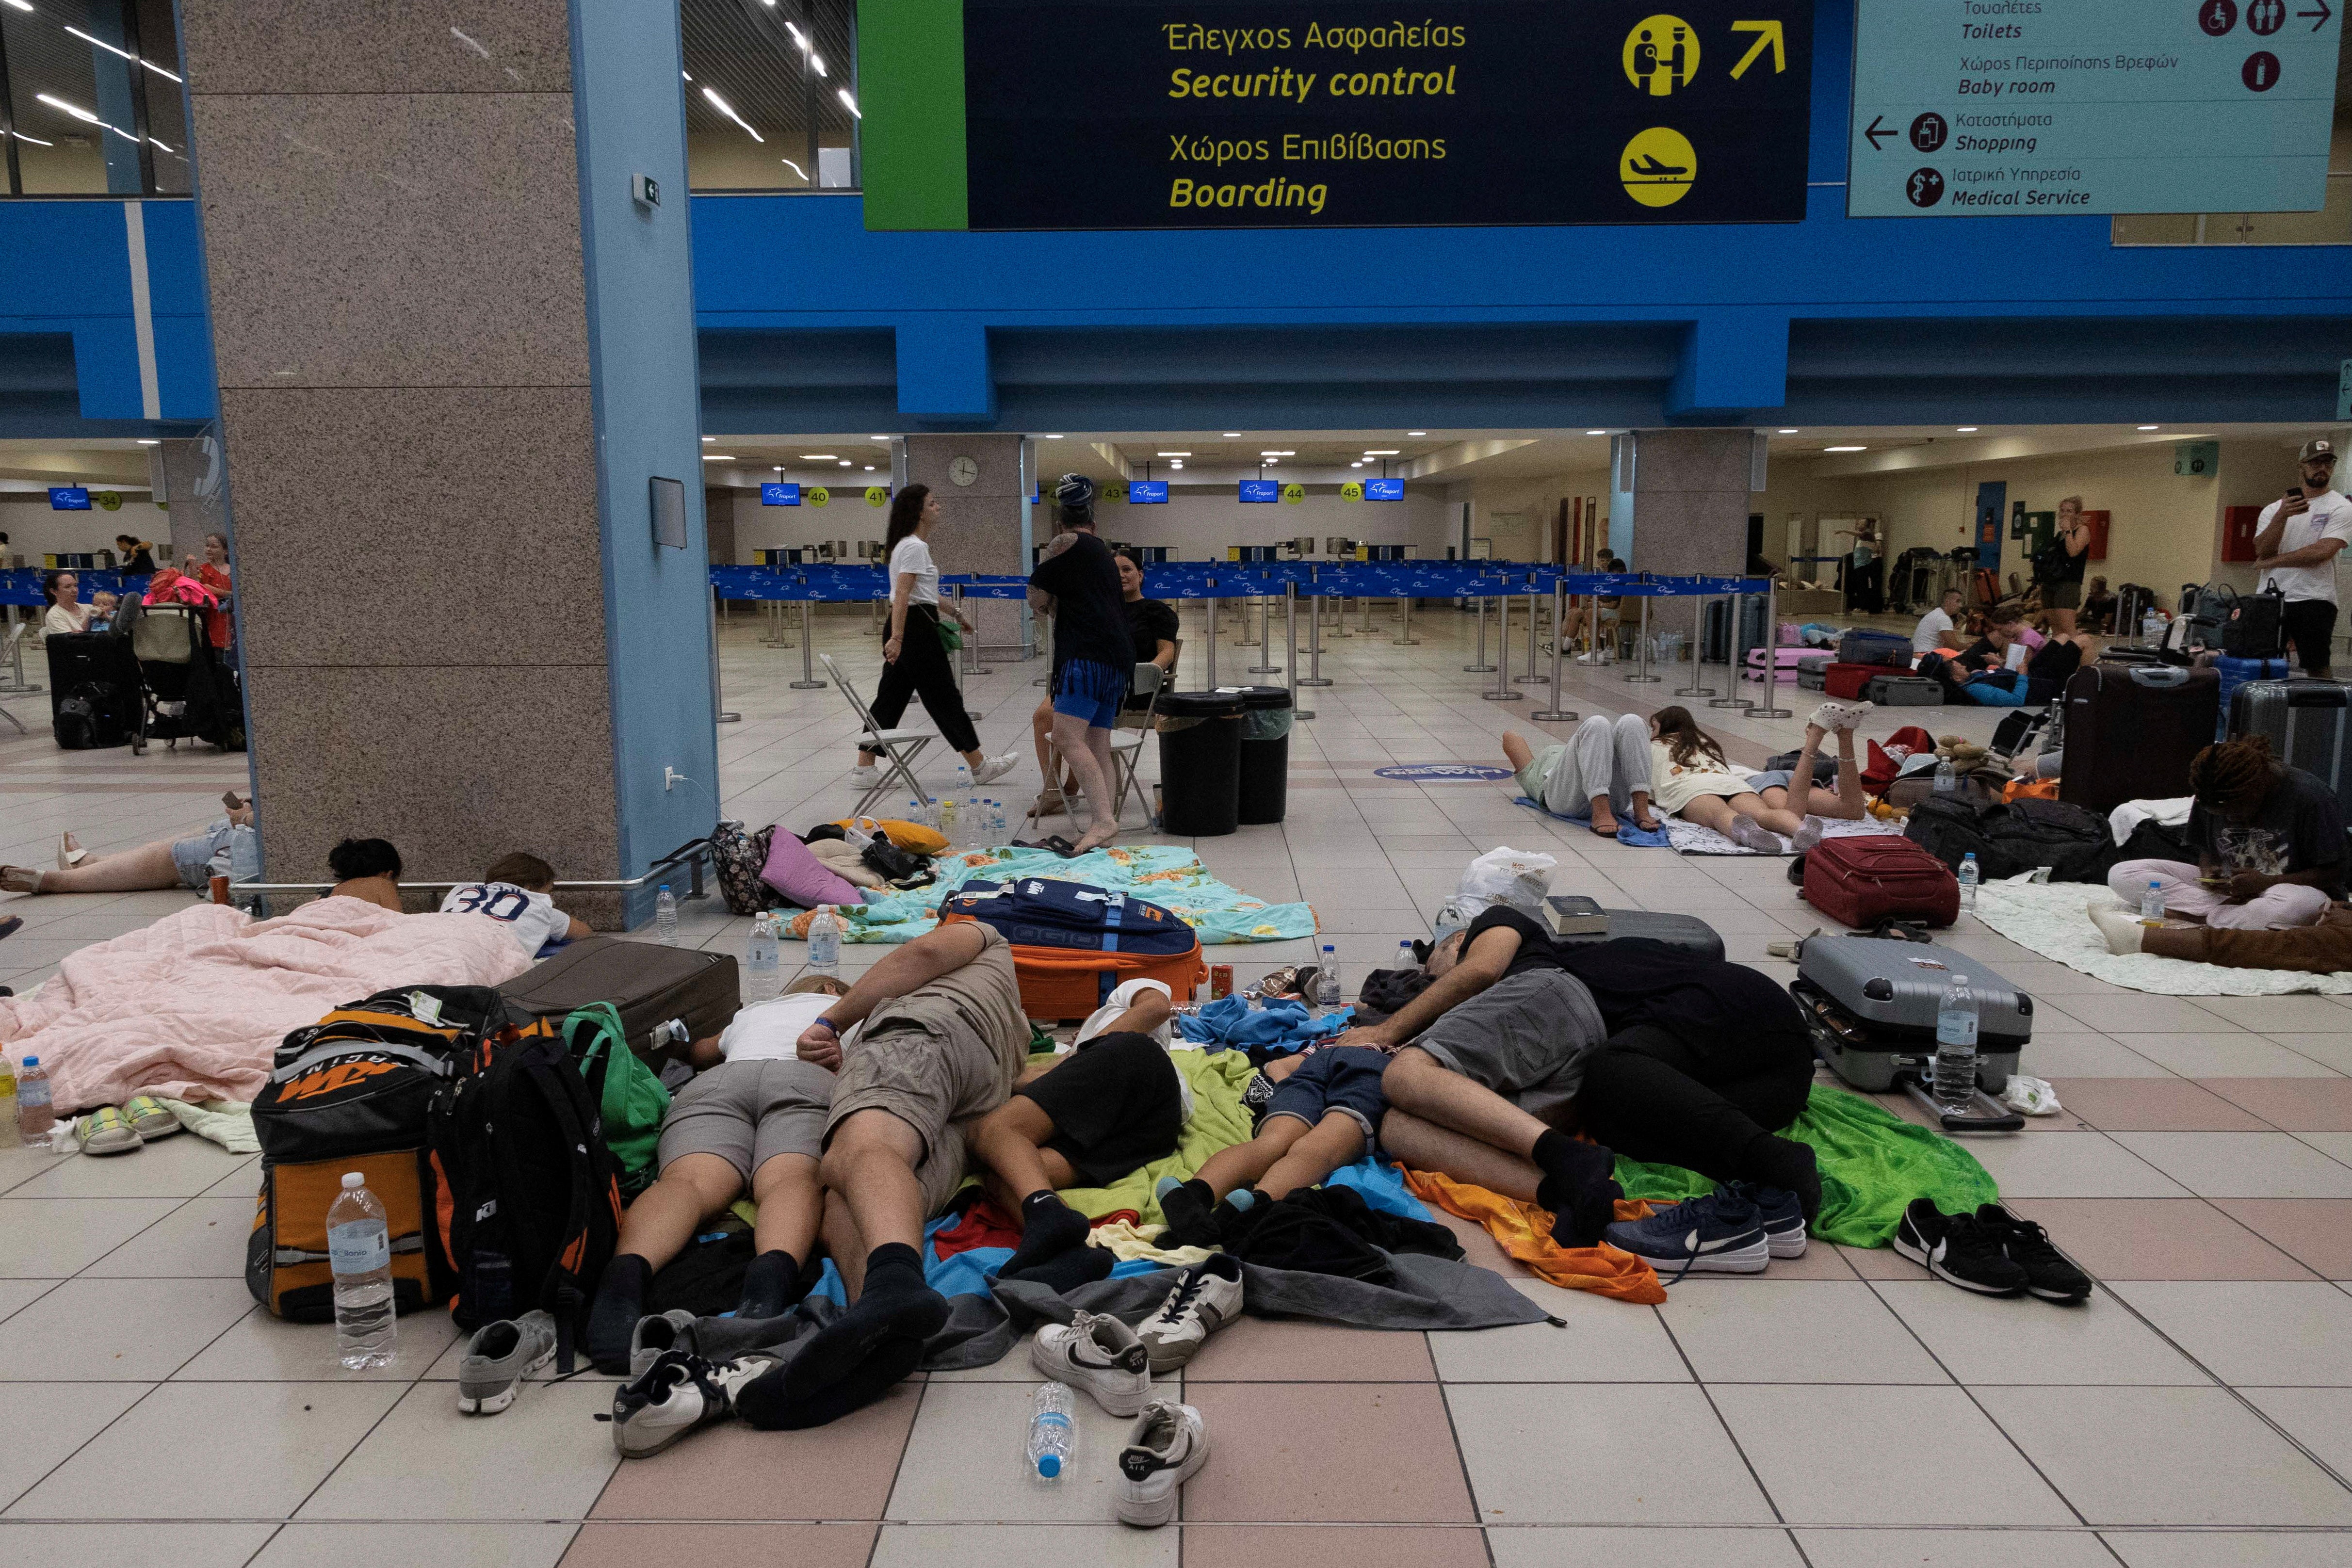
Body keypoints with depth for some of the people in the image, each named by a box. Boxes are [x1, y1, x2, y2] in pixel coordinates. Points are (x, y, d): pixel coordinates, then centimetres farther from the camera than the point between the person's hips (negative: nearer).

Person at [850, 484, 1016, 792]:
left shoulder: (911, 544, 19)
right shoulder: (915, 547, -14)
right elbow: (902, 595, -23)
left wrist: (954, 613, 37)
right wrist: (897, 637, -30)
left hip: (906, 628, 10)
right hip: (915, 627, -10)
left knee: (891, 698, 9)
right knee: (945, 698, -2)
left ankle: (864, 768, 9)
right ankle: (980, 767, 6)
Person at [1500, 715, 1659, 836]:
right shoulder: (1532, 775, 45)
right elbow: (1510, 737, 42)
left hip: (1613, 798, 4)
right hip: (1566, 798, -3)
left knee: (1631, 722, -19)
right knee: (1596, 724, -27)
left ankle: (1641, 811, -35)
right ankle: (1601, 814, -45)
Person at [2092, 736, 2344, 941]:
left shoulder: (2310, 796, -16)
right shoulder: (2213, 799, -2)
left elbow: (2332, 874, -12)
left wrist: (2265, 882, -24)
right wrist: (2208, 870, -11)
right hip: (2226, 889, 4)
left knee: (2304, 905, -45)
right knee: (2121, 875, -14)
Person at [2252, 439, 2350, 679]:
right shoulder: (2273, 509, 12)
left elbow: (2323, 552, -12)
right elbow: (2262, 550, -3)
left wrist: (2270, 562, -5)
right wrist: (2282, 516, -17)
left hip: (2314, 601, -3)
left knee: (2317, 669, -4)